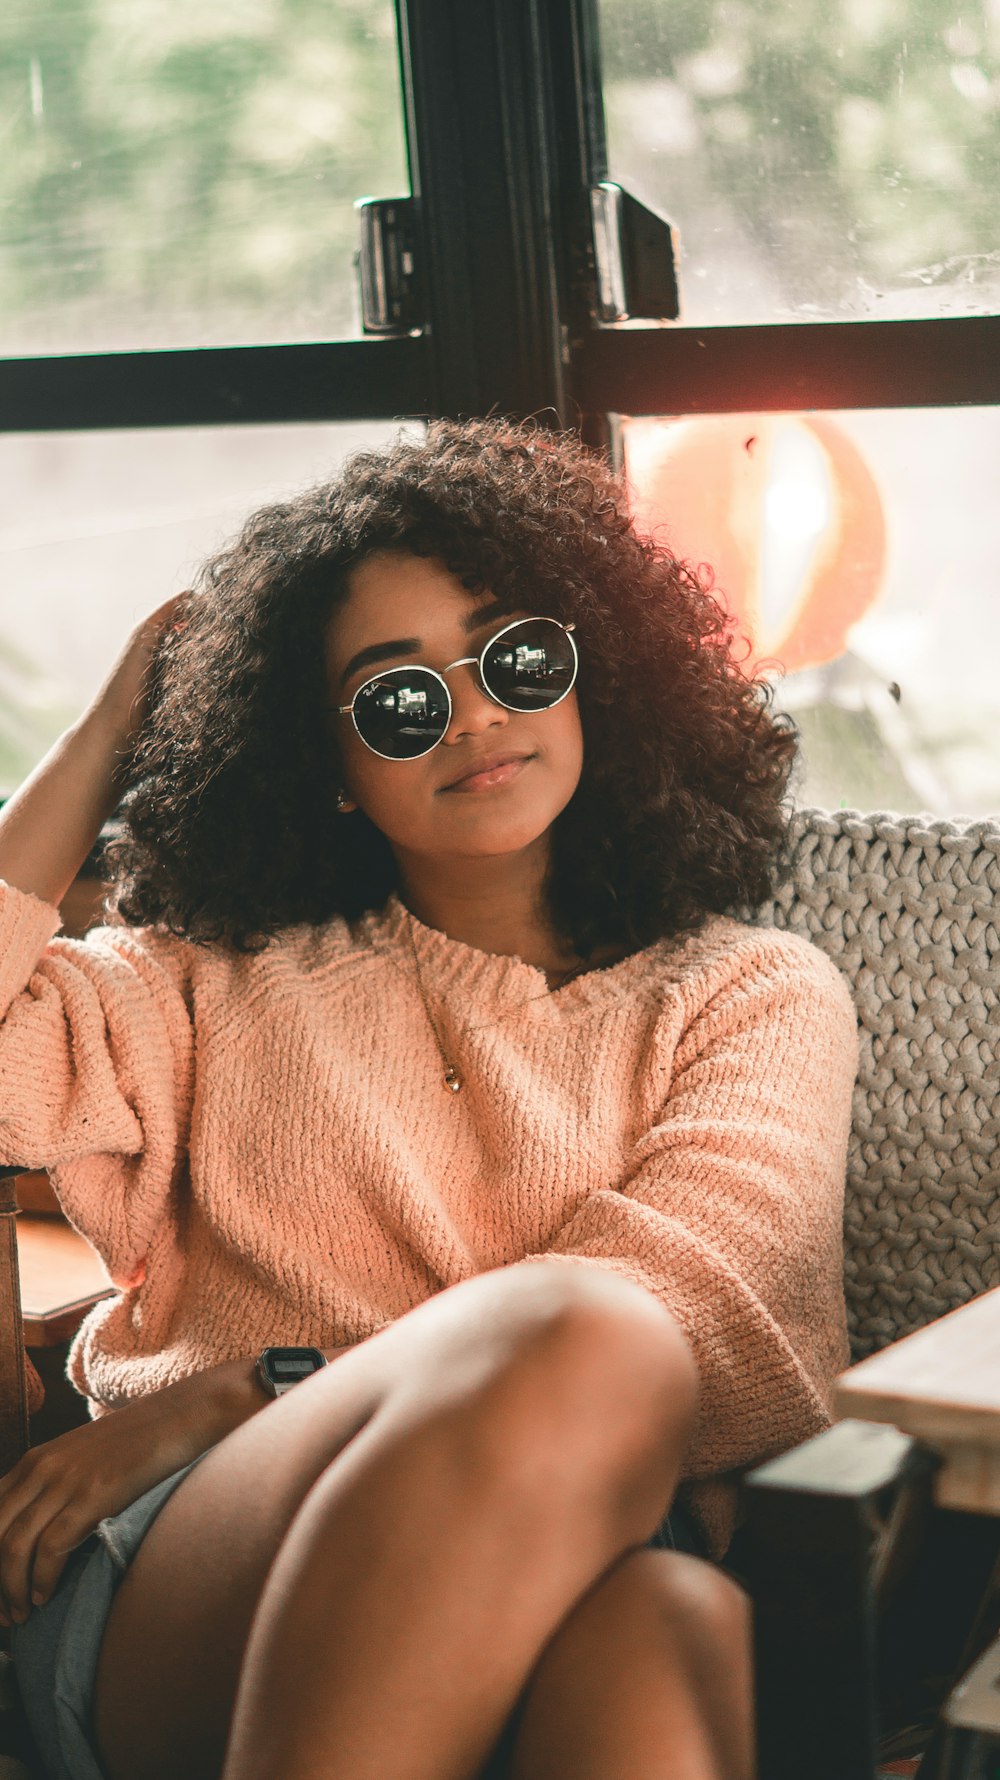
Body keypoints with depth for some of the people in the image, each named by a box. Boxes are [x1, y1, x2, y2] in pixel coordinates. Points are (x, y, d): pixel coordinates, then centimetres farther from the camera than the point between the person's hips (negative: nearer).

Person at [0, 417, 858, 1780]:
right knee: (570, 1341, -35)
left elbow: (665, 1302, 2)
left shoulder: (757, 997, 20)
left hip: (590, 1559, 0)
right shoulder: (230, 978, 26)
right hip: (190, 1577, 0)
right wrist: (109, 733, 20)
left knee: (663, 1621, -40)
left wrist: (225, 1396, -5)